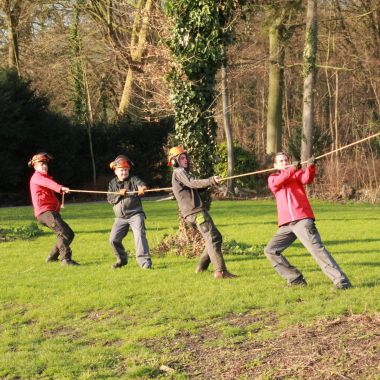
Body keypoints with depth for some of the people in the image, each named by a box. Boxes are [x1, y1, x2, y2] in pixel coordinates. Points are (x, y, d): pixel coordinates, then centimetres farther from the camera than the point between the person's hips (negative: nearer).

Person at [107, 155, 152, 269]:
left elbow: (141, 185, -23)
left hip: (135, 214, -4)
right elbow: (110, 199, 1)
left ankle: (144, 259, -20)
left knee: (139, 235, -20)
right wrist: (119, 194, -17)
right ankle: (122, 259, 22)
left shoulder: (133, 179, -1)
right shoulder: (113, 183, 10)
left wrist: (142, 188, -48)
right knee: (113, 239, 0)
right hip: (120, 217, 4)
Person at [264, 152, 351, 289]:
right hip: (286, 224, 5)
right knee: (270, 250, 4)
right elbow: (276, 183, -7)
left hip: (302, 220, -5)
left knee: (316, 248, -17)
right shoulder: (272, 178, 18)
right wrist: (291, 169, -23)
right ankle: (295, 278, 11)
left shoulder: (297, 172, 13)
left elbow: (307, 179, -10)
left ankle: (341, 281, -22)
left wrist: (310, 167, -31)